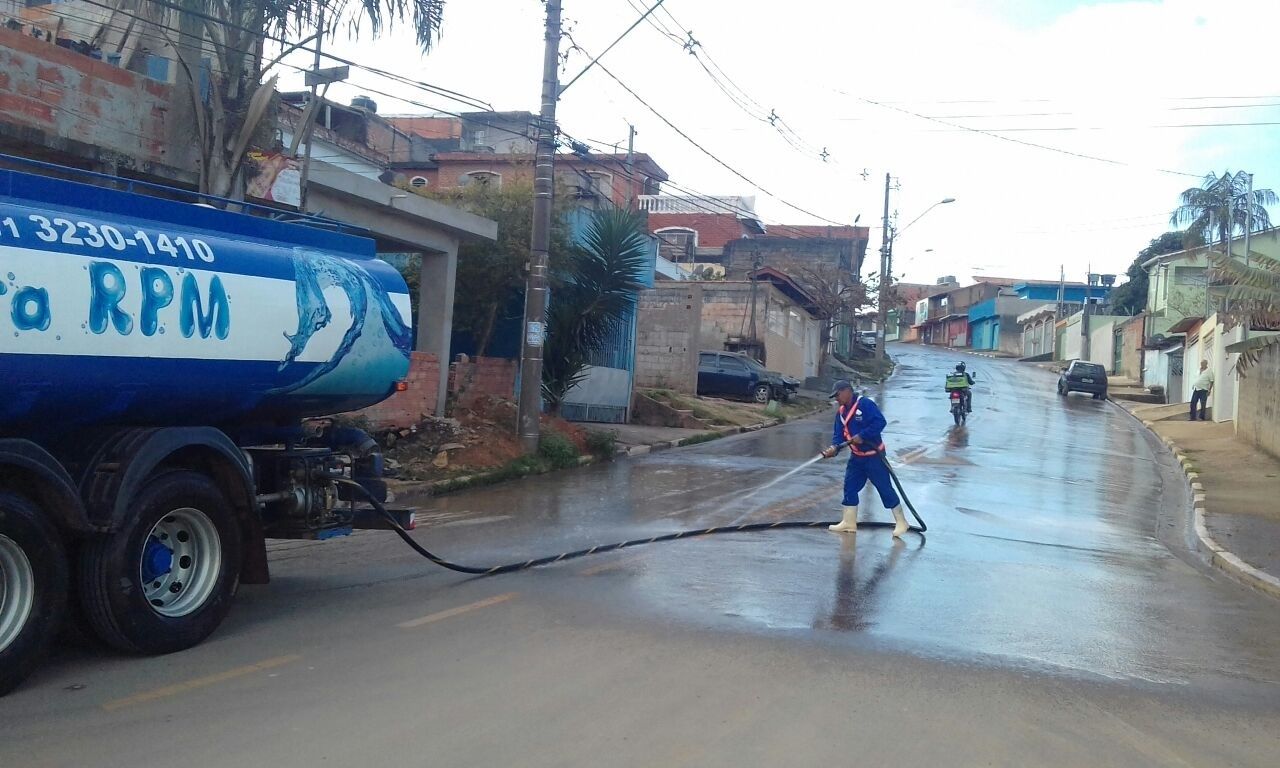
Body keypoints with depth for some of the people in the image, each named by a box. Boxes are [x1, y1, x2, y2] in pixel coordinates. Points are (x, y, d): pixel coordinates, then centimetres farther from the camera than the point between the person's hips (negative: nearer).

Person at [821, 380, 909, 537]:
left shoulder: (865, 404, -18)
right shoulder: (841, 412, 7)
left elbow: (880, 422, -24)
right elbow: (838, 434, 3)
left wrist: (862, 436, -27)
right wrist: (834, 447, -17)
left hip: (874, 455, -8)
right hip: (856, 457, 8)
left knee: (885, 488, -2)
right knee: (849, 487, 7)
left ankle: (901, 522, 8)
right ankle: (849, 523, 16)